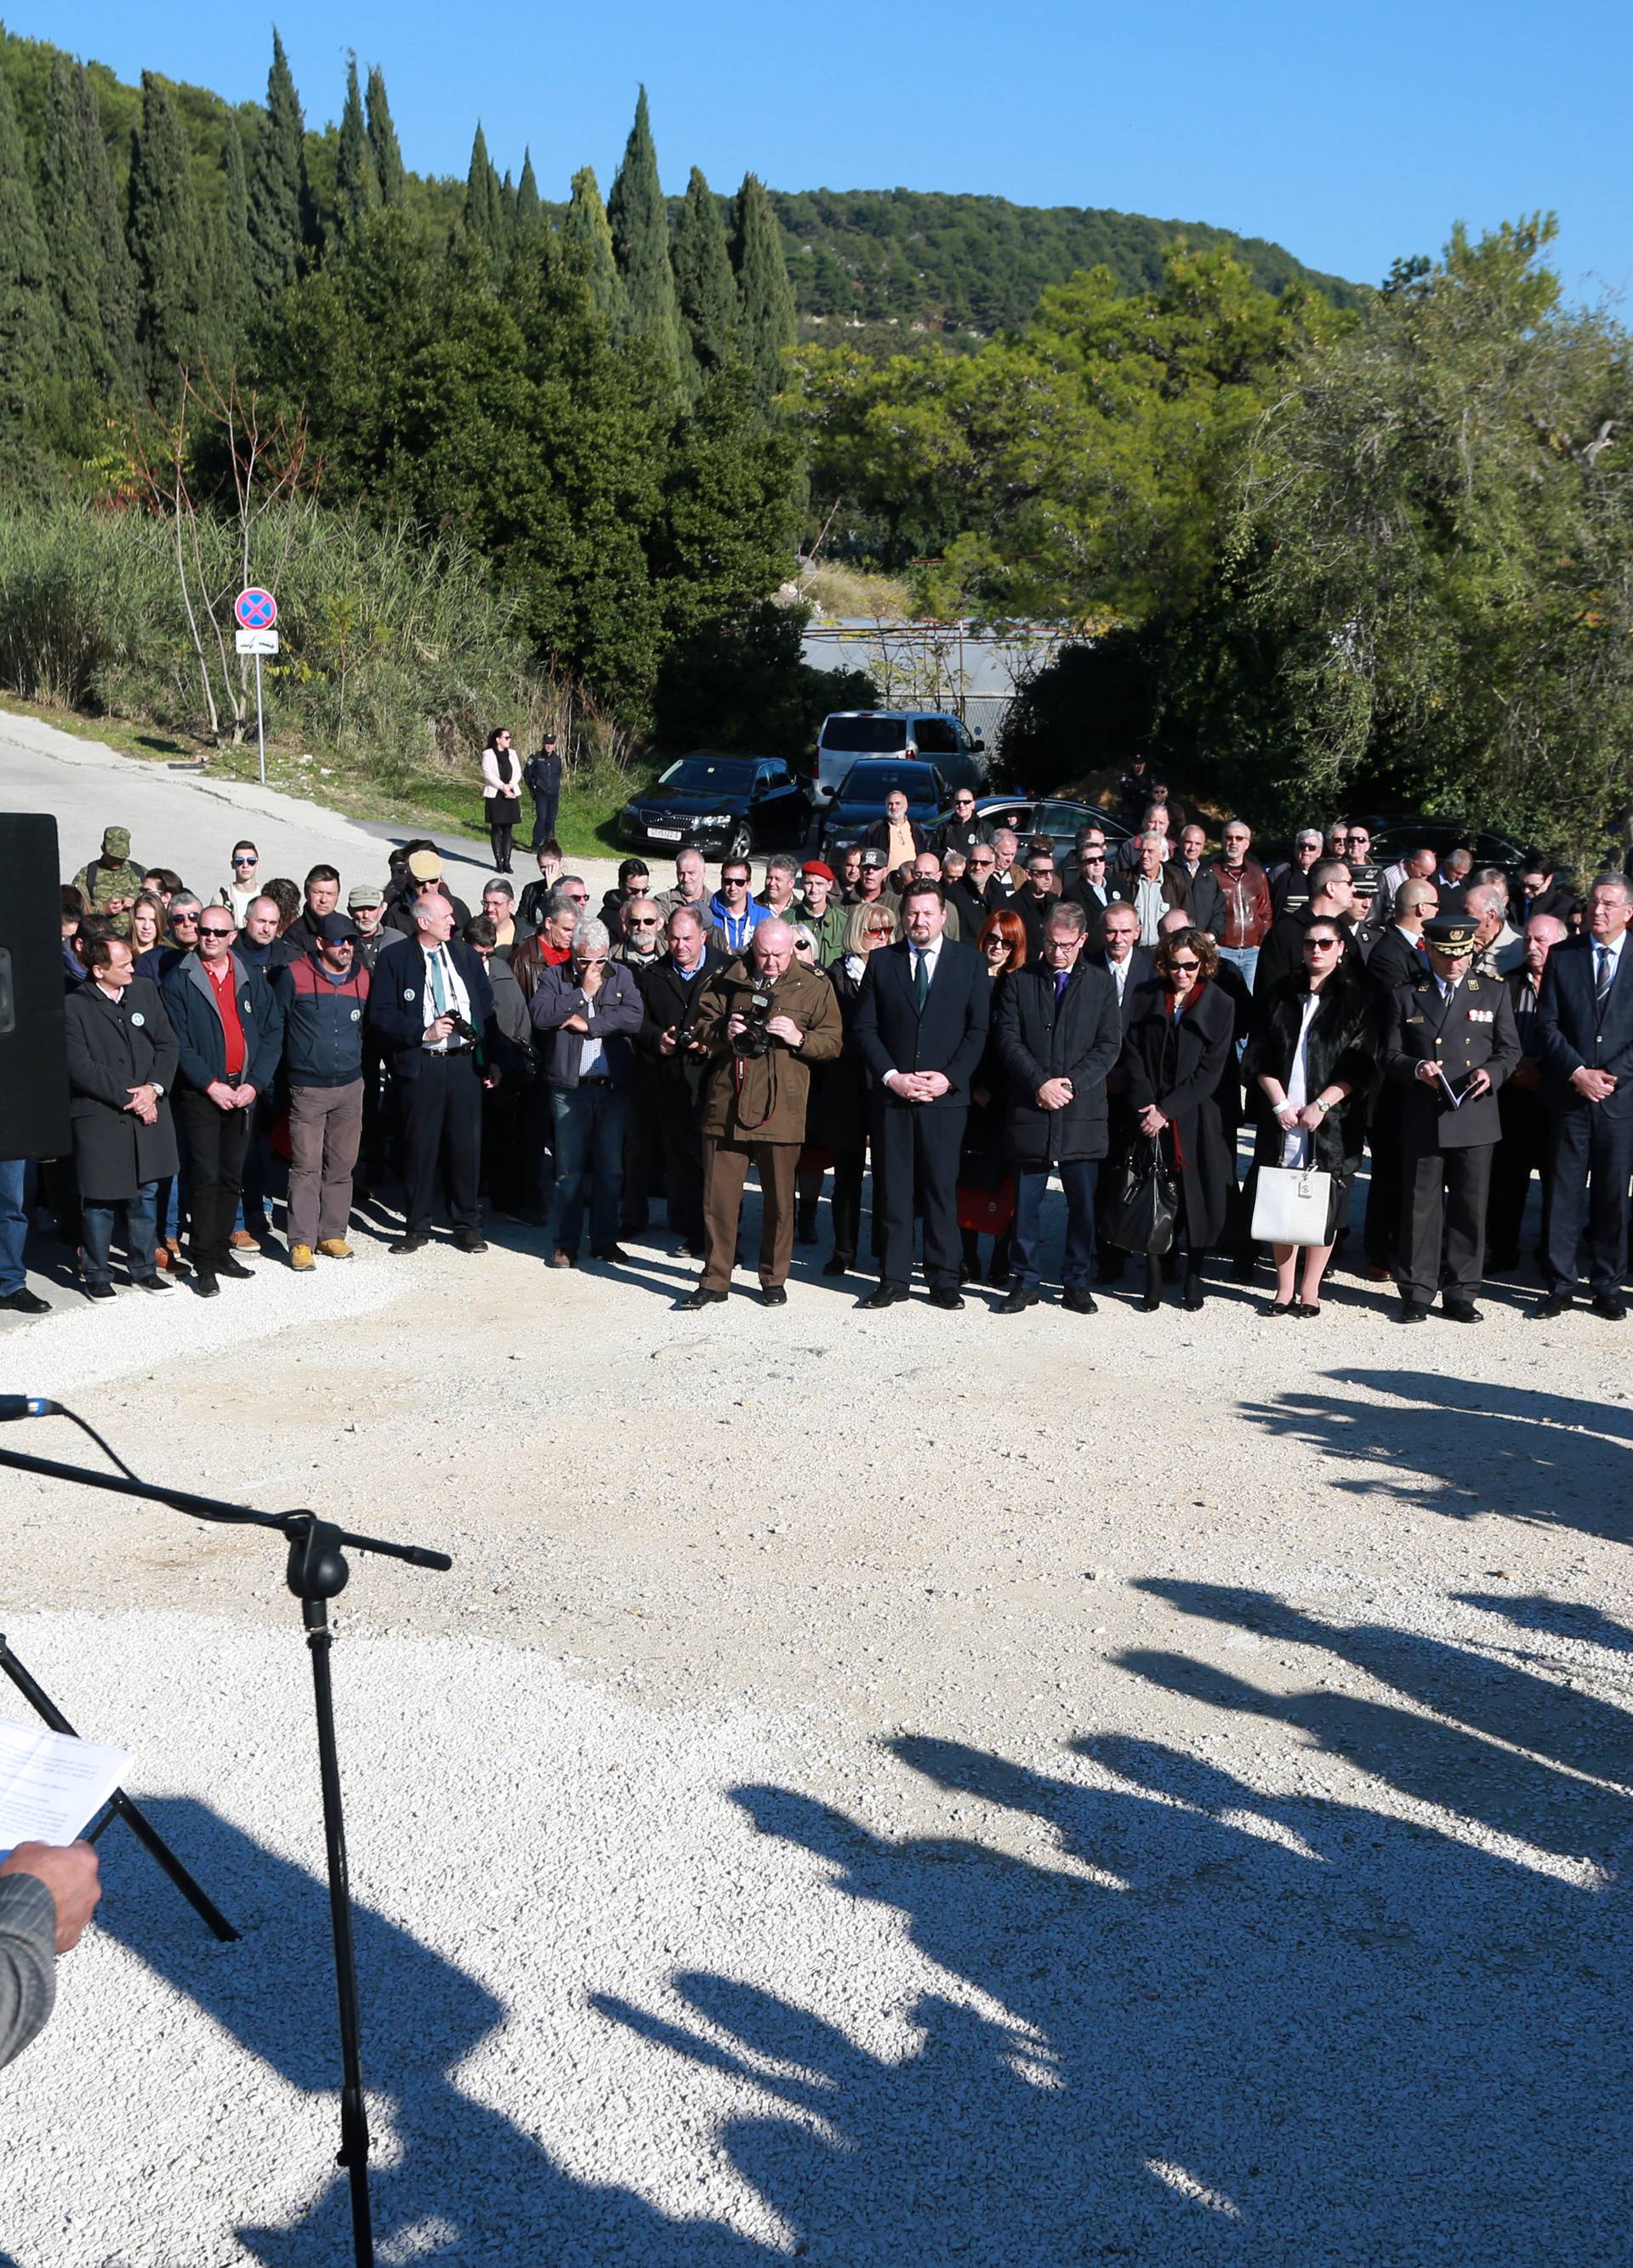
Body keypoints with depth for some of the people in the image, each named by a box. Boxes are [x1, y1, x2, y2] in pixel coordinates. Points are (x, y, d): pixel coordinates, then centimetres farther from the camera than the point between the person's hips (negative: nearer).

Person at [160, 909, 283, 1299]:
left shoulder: (252, 980, 8)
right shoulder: (178, 982, -2)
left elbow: (273, 1032, 5)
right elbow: (178, 1043, -7)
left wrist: (254, 1083, -5)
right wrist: (210, 1085, -13)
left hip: (244, 1091, 4)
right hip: (200, 1093, -4)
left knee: (232, 1177, 10)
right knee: (205, 1177, -6)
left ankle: (221, 1249, 21)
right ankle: (204, 1264, -2)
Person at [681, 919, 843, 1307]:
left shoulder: (815, 986, 5)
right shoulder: (728, 980, 9)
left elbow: (833, 1042, 3)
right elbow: (701, 1028, 14)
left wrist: (799, 1038, -14)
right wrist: (723, 1032, -7)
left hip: (780, 1110, -1)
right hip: (727, 1104, 1)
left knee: (779, 1199, 7)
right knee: (719, 1197, 3)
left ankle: (774, 1279, 21)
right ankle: (714, 1280, 12)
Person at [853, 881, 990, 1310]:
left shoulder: (968, 961, 6)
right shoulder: (881, 962, 8)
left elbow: (978, 1029, 2)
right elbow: (865, 1028, 5)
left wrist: (949, 1077, -9)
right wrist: (891, 1076, -7)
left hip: (945, 1096, -1)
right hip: (891, 1094, 1)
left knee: (942, 1189, 0)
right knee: (893, 1190, 4)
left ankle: (944, 1281, 8)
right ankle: (893, 1279, 10)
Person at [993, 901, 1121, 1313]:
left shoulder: (1101, 984, 8)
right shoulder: (1019, 982, 7)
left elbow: (1109, 1045, 2)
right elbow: (1008, 1040, 0)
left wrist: (1071, 1083, -10)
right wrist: (1040, 1083, -12)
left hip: (1082, 1113, 0)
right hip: (1028, 1111, 0)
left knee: (1083, 1203, 4)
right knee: (1026, 1203, 5)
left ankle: (1077, 1283, 15)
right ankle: (1025, 1281, 16)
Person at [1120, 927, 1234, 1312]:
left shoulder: (1220, 1006, 0)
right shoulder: (1147, 999, 6)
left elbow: (1210, 1071, -5)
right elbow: (1132, 1053, 2)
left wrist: (1167, 1110, -11)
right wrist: (1146, 1105, -10)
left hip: (1195, 1118, -1)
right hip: (1151, 1115, 1)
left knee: (1196, 1198, 2)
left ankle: (1193, 1276, 14)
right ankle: (1154, 1278, 9)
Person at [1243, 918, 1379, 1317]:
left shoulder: (1358, 1000, 3)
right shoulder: (1279, 996, 11)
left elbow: (1360, 1067, -2)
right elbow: (1259, 1059, 7)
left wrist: (1320, 1106, -11)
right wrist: (1279, 1104, -6)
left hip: (1332, 1123, -2)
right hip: (1281, 1117, 2)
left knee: (1323, 1206, -1)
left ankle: (1309, 1292, 9)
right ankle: (1284, 1290, 10)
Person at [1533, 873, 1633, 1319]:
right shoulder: (1562, 956, 5)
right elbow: (1547, 1023, 1)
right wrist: (1578, 1073, -10)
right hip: (1569, 1095, 1)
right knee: (1564, 1193, 4)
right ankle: (1560, 1284, 11)